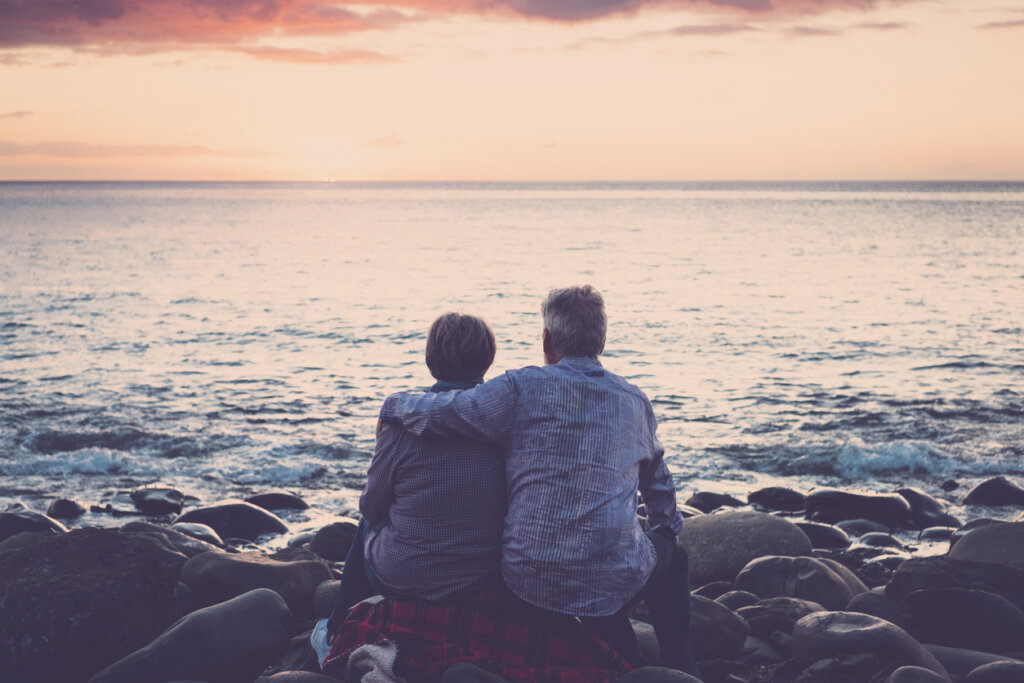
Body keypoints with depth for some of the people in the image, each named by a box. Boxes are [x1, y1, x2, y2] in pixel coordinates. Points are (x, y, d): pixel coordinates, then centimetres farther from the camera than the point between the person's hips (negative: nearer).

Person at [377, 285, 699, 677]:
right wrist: (669, 528, 42)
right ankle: (680, 670, 36)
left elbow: (437, 413, -13)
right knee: (670, 553, 34)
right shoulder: (635, 401, 7)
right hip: (615, 582, 1)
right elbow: (657, 478, 23)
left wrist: (390, 408, 10)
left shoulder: (523, 388, -7)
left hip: (530, 582, -1)